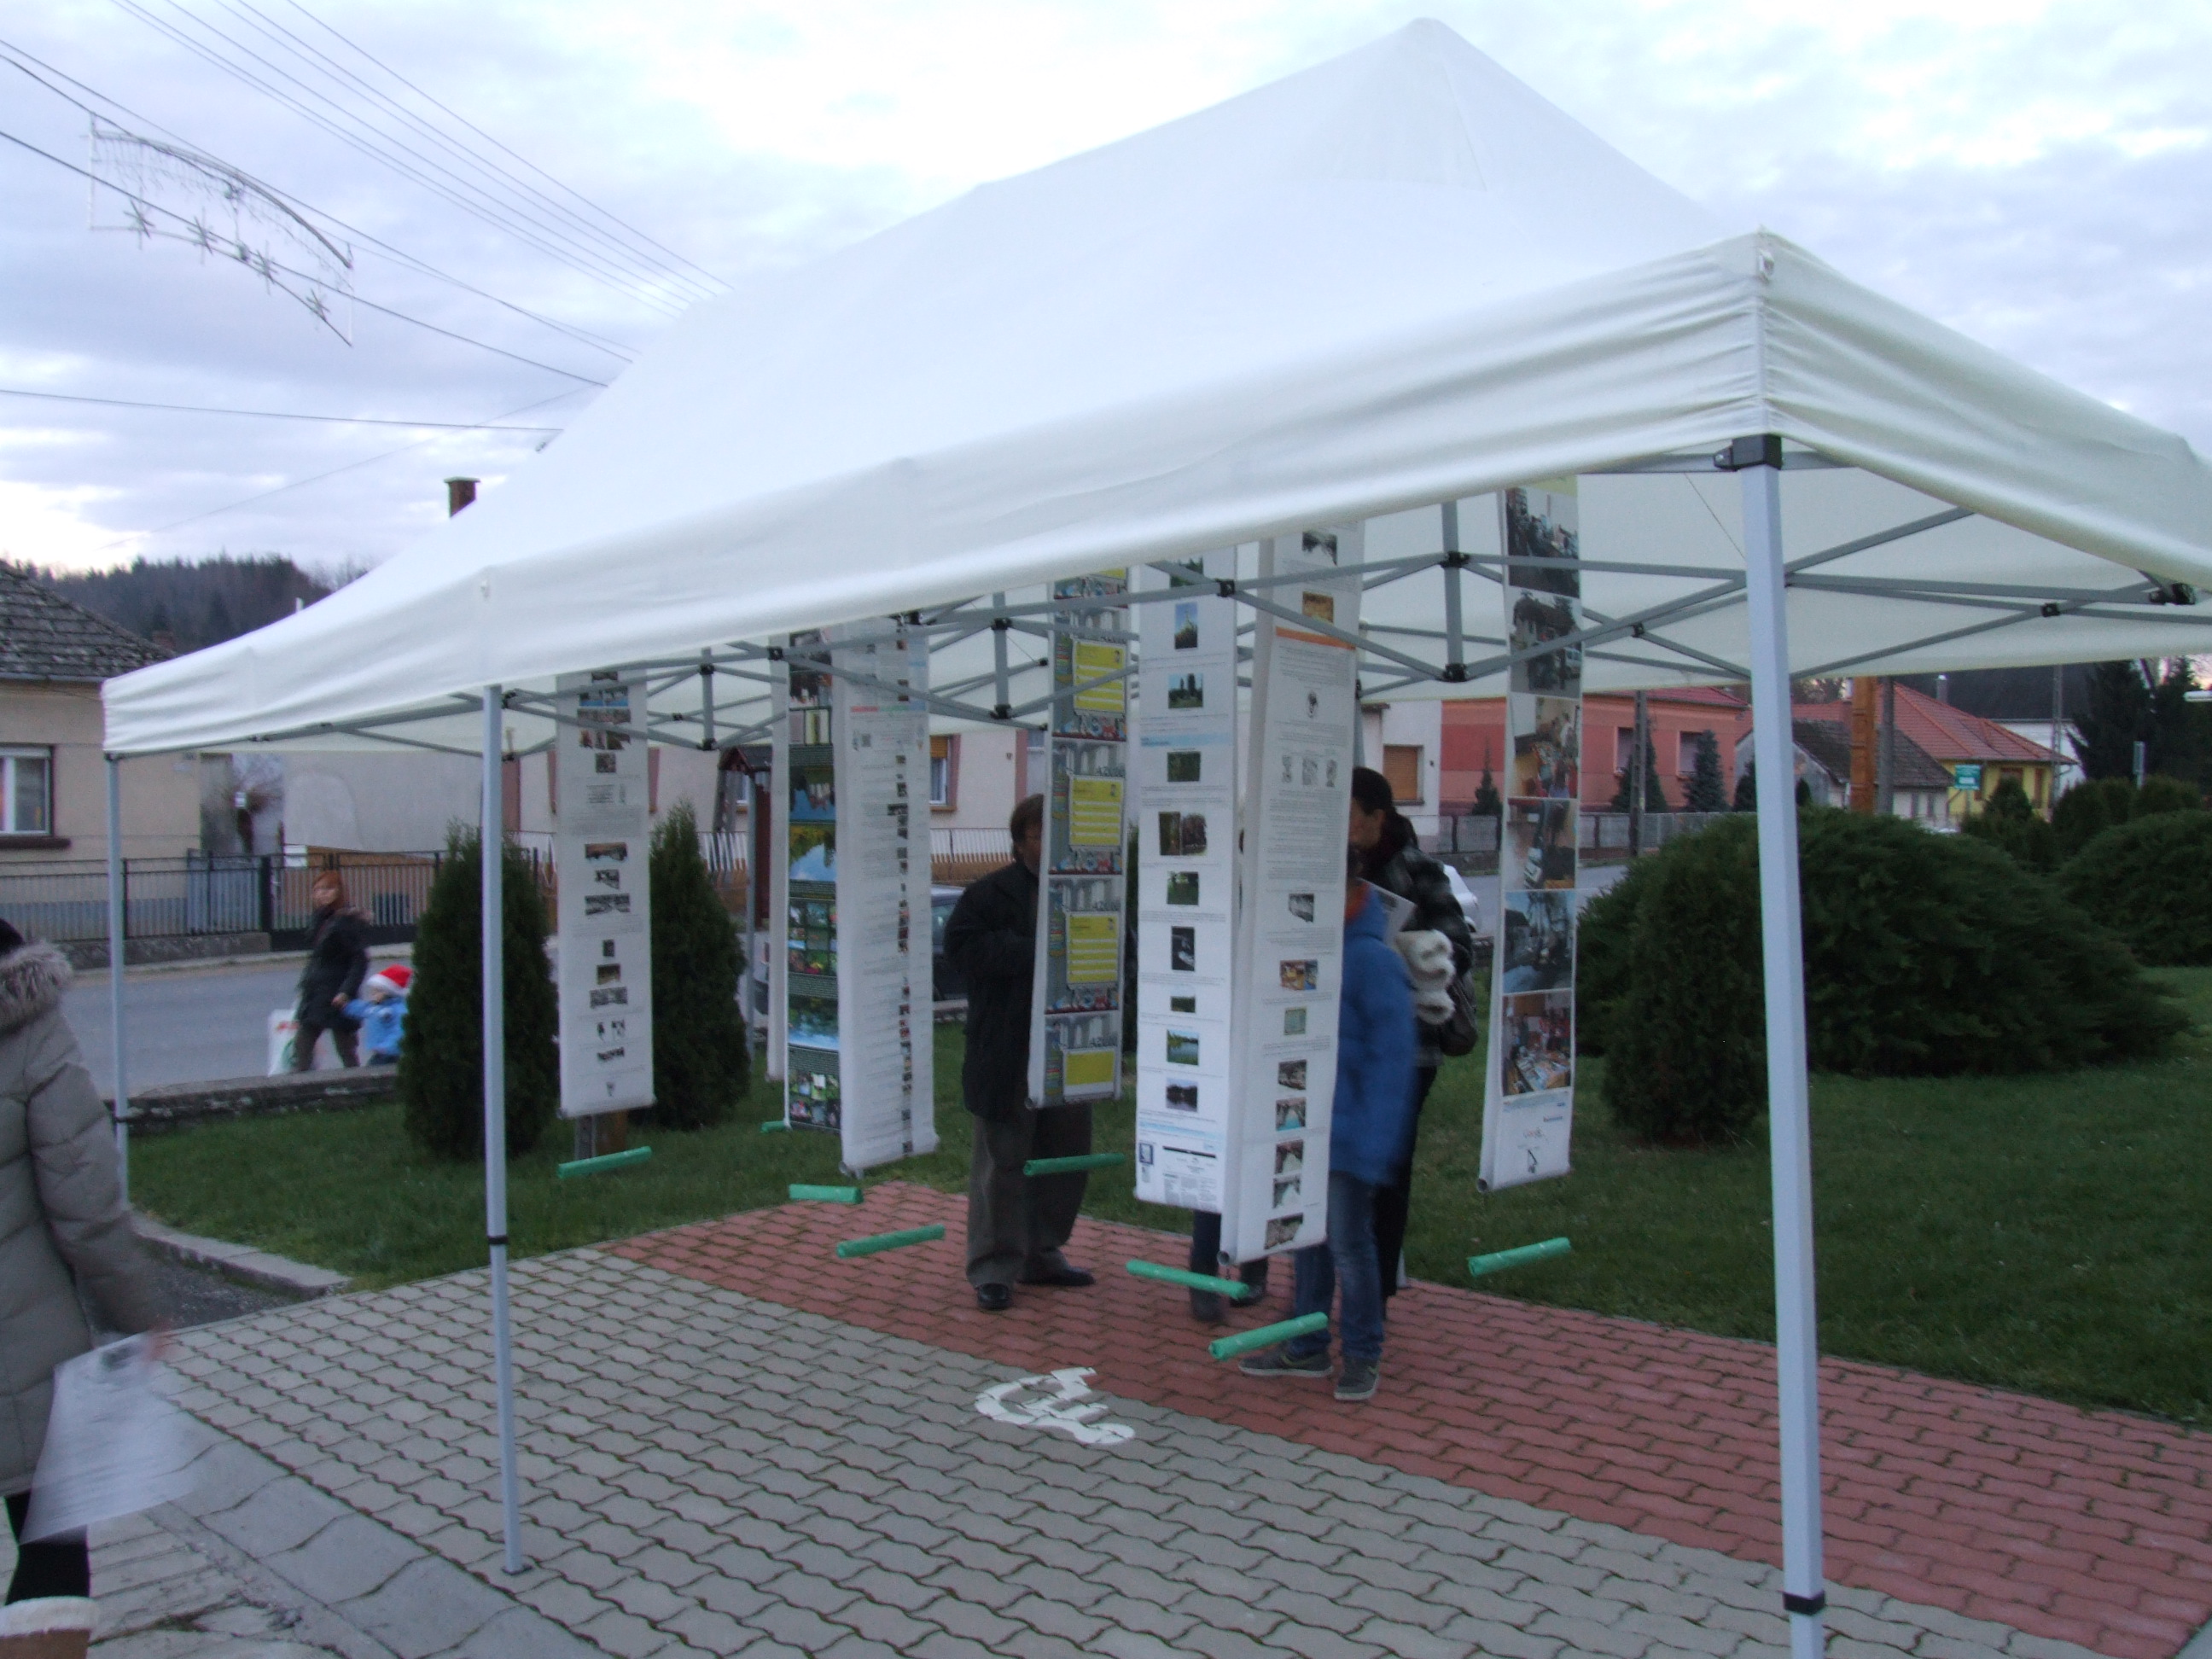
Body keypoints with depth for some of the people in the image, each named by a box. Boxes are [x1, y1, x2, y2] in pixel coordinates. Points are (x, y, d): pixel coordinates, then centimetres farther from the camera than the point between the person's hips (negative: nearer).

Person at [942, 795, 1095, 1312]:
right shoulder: (992, 893, -4)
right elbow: (959, 946, -14)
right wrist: (1029, 952, -20)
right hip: (1007, 1054, -5)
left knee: (1067, 1156, 14)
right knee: (1003, 1159, 0)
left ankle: (1042, 1255, 29)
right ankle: (993, 1269, 10)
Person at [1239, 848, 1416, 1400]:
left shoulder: (1372, 960, -15)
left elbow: (1391, 1056, -16)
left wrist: (1372, 1144, -19)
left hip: (1345, 1135, -7)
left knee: (1349, 1245, 4)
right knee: (1305, 1240, 16)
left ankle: (1362, 1355, 20)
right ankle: (1306, 1347, 29)